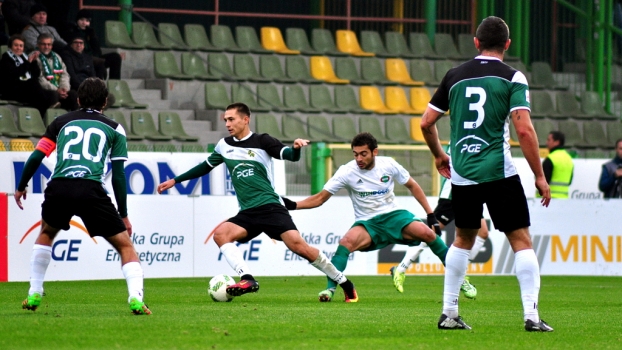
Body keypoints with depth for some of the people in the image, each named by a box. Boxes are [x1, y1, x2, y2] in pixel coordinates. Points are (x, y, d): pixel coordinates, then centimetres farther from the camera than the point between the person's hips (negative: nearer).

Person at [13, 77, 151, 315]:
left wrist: (21, 187, 34)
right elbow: (118, 175, 12)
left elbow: (36, 157, 18)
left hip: (58, 188, 2)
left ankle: (34, 295, 30)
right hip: (91, 189, -2)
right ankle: (135, 299, -11)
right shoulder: (114, 129, 18)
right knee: (125, 245, 10)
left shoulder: (61, 122, 24)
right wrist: (123, 215, 17)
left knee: (46, 234, 33)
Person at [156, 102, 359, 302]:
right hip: (247, 214, 5)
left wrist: (296, 148, -34)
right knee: (220, 234, -22)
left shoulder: (261, 141, 0)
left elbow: (290, 156, -11)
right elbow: (206, 167, 28)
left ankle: (345, 284, -4)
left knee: (298, 245, -18)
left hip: (270, 208, -5)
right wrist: (175, 181, 30)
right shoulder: (224, 146, 13)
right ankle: (247, 279, -30)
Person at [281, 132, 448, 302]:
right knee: (347, 241, -32)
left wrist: (431, 214, 6)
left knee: (425, 232, -22)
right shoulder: (347, 171, -11)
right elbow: (320, 198, -9)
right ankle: (330, 289, -27)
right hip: (367, 223, -1)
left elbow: (412, 186, 8)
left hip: (393, 215, 1)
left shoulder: (388, 165, -6)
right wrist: (293, 205, -25)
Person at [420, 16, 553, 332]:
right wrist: (539, 176, -7)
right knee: (521, 241, 2)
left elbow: (426, 122, 14)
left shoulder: (455, 75, 9)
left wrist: (439, 156, 31)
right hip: (498, 172, -4)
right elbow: (524, 129, -13)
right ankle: (531, 315, -9)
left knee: (463, 239, 21)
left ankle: (449, 314, 19)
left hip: (462, 174, 4)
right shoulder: (512, 78, -3)